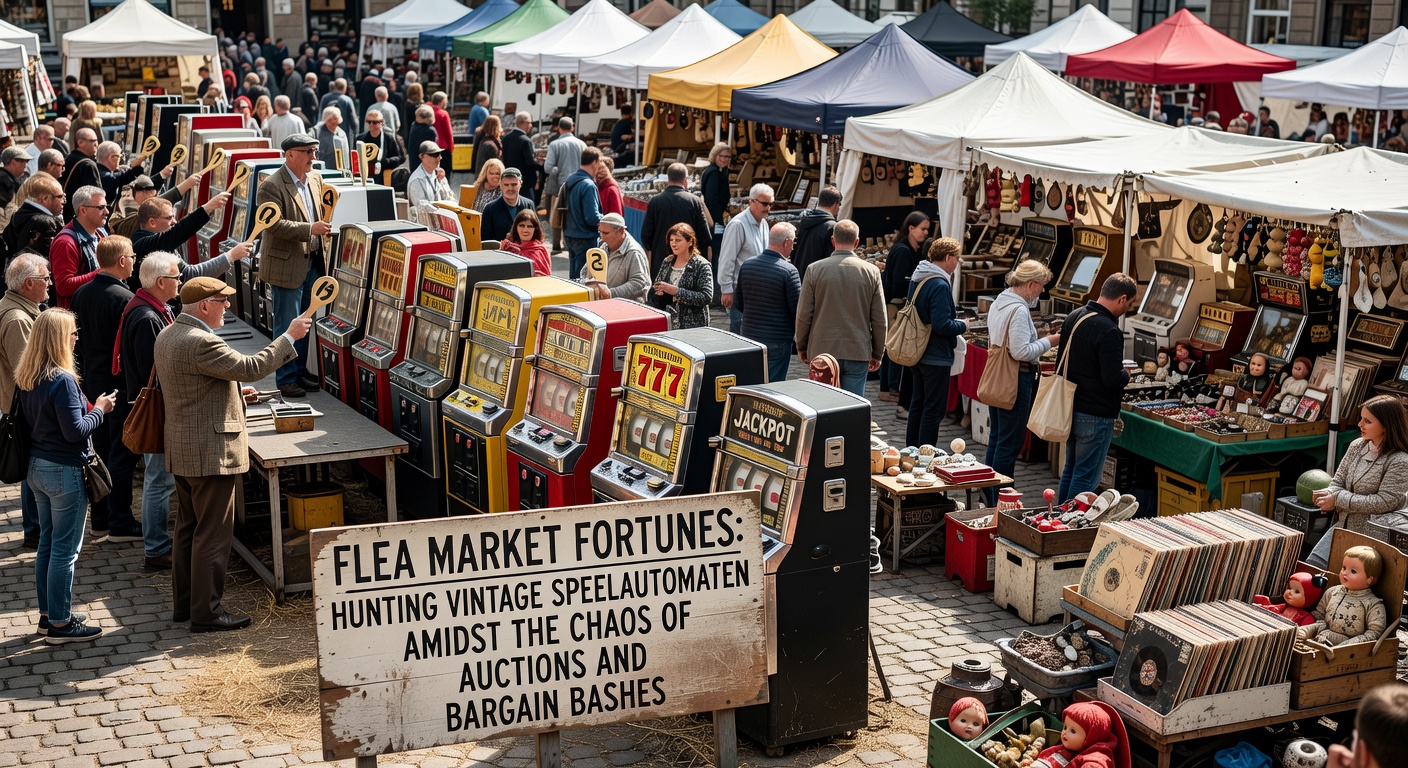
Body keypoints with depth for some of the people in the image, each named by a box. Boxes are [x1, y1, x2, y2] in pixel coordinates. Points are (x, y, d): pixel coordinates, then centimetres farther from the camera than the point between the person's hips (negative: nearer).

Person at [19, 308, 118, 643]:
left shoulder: (26, 377, 5)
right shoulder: (62, 380, -21)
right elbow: (74, 431, -21)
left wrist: (90, 407, 13)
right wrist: (99, 410, -6)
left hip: (36, 467, 9)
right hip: (64, 472, -9)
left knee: (47, 543, 18)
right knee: (65, 549, 0)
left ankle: (48, 613, 27)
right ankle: (60, 623, 7)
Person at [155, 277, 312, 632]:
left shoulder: (167, 336, 10)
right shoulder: (201, 343, -23)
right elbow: (250, 367, -22)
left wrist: (231, 391, 18)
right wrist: (289, 337, -14)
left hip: (182, 452, 10)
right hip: (210, 453, -10)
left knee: (188, 528, 18)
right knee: (212, 534, -2)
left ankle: (184, 603, 27)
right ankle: (206, 612, 5)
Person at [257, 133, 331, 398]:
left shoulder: (315, 180, 9)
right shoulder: (271, 186, -16)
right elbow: (274, 224, -23)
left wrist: (324, 225, 4)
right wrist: (310, 229, -26)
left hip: (311, 263, 8)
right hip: (286, 265, -7)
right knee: (287, 324, -1)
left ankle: (301, 369, 28)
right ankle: (286, 378, 7)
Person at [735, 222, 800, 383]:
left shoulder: (747, 265, 2)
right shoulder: (788, 271, -16)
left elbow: (738, 302, 10)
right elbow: (797, 308, -13)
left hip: (749, 334, 6)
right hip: (778, 340, -6)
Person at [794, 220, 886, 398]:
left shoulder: (815, 269, -3)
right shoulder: (871, 271, -2)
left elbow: (803, 315, 0)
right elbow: (879, 319, 2)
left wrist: (801, 346, 14)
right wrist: (877, 353, 13)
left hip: (822, 350, 0)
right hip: (858, 352, 0)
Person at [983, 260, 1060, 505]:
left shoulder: (999, 302, 10)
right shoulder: (1019, 310, -20)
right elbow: (1021, 352, -24)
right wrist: (1048, 342, -12)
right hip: (1016, 378, -10)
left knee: (997, 437, 17)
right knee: (1010, 442, -2)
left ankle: (990, 497, 25)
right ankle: (1000, 502, 3)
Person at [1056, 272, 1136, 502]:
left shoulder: (1073, 317, 6)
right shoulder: (1109, 331, -22)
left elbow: (1061, 363, 15)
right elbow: (1113, 379, -23)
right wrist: (1126, 374, -3)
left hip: (1071, 410, 9)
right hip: (1095, 415, -9)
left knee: (1070, 470, 19)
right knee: (1086, 477, 0)